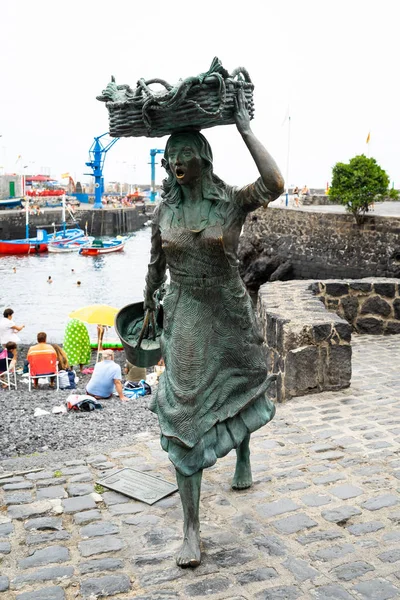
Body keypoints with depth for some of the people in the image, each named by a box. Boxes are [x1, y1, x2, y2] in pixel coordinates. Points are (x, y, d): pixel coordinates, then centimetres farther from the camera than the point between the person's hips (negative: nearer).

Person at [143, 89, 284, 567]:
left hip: (230, 315, -1)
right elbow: (155, 265, 11)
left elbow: (275, 185, -29)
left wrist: (244, 128, -22)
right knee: (184, 414, -3)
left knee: (241, 391, 20)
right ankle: (191, 529, 6)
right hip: (183, 319, 1)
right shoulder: (165, 210, 0)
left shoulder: (233, 202, -8)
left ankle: (242, 457, 55)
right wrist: (148, 310, 18)